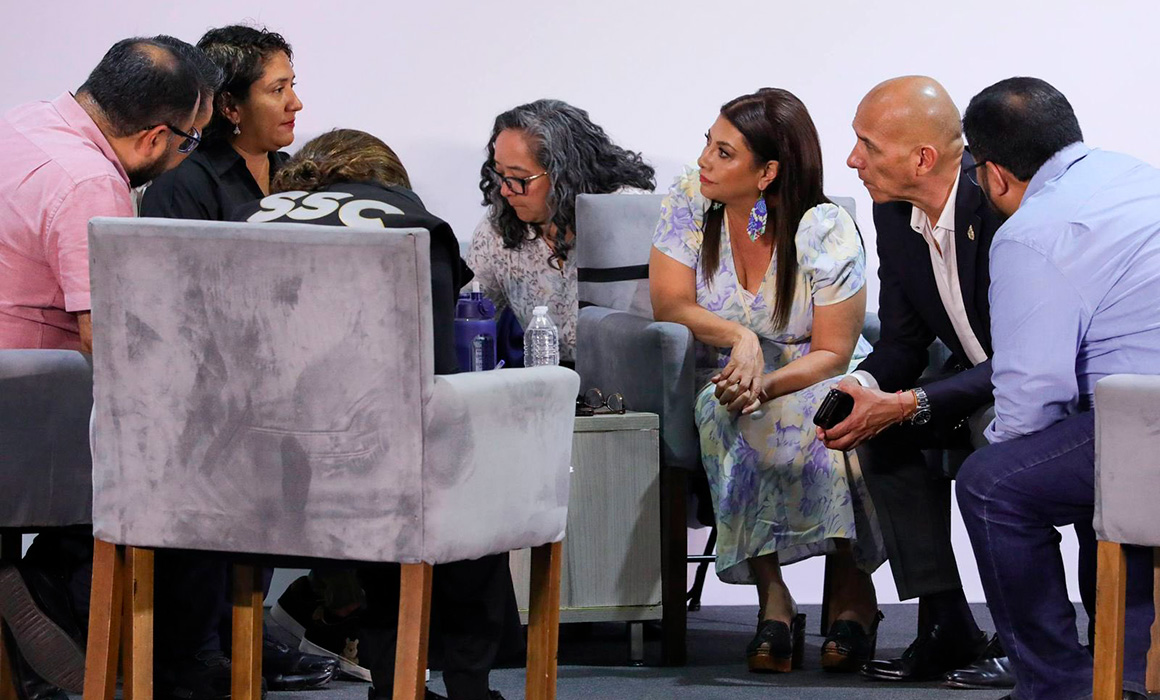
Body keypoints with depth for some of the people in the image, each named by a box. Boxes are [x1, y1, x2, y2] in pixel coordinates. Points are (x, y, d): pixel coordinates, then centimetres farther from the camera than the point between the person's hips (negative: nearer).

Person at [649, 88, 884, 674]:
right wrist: (738, 337, -26)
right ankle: (772, 598, -31)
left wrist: (766, 383, -30)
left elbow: (831, 353, -12)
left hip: (815, 379, -2)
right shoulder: (690, 202, -5)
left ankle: (852, 590, -22)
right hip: (726, 379, 2)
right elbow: (671, 305, -8)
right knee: (727, 418, -34)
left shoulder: (825, 231, -13)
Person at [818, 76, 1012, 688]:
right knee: (878, 428, -15)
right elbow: (902, 341, 3)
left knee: (996, 426, -35)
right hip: (977, 380, 8)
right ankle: (946, 625, -11)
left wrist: (909, 404, -36)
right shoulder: (894, 212, -4)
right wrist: (861, 388, -20)